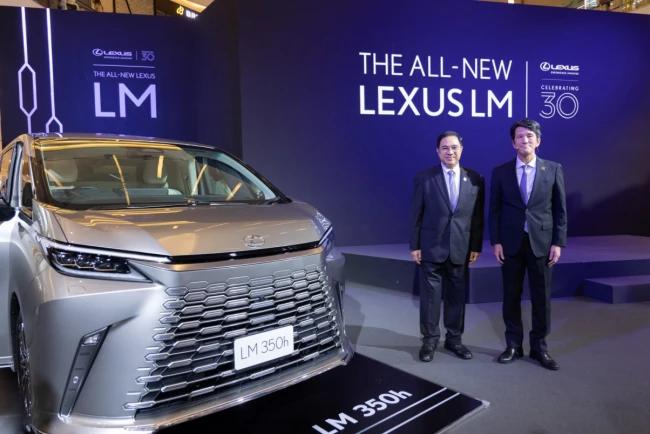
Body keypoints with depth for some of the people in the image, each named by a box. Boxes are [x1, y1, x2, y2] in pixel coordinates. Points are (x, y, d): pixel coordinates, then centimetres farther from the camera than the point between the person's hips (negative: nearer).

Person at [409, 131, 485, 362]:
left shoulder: (475, 179, 3)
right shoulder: (424, 178, -3)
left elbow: (478, 216, 5)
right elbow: (416, 214, -2)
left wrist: (476, 247, 3)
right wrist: (414, 245, -4)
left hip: (461, 249, 2)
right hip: (431, 248, -2)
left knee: (457, 296, 11)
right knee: (430, 296, 6)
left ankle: (454, 338, 27)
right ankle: (429, 340, 20)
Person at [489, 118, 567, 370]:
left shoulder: (553, 169, 3)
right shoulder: (500, 172, 2)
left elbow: (560, 209, 3)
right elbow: (495, 210, 2)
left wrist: (558, 242, -4)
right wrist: (496, 241, -5)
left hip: (541, 242, 0)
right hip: (511, 243, 0)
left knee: (541, 297, 6)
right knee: (511, 296, 7)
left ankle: (539, 347, 20)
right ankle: (513, 345, 19)